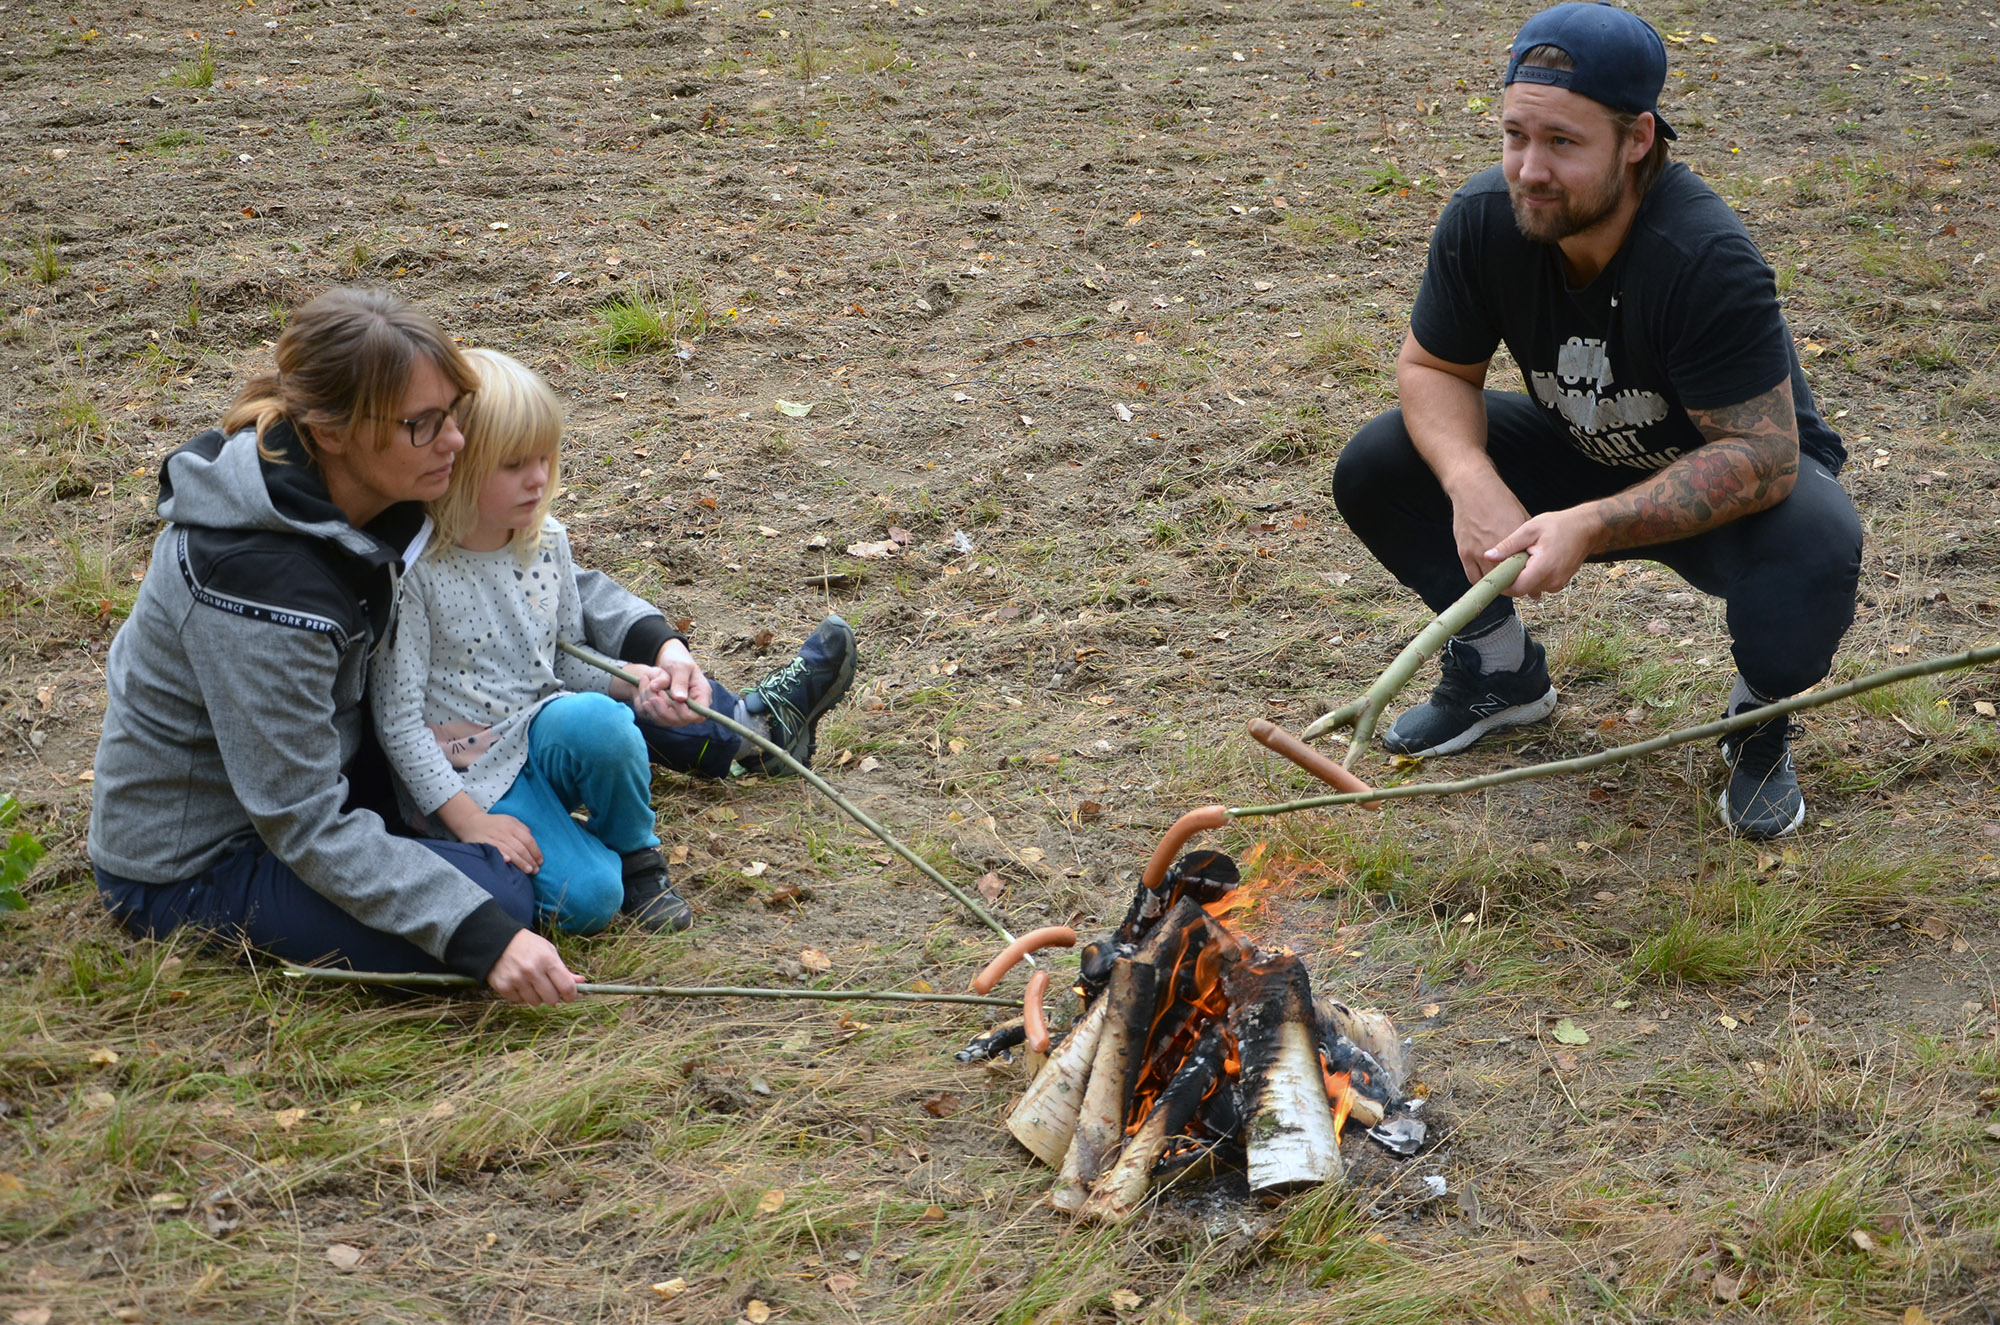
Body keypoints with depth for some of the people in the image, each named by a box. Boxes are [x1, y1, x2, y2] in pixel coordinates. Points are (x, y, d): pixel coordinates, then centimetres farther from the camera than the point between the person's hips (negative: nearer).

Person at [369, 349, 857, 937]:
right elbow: (397, 718, -16)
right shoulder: (412, 572, -19)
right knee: (585, 897, -27)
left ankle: (753, 726, 22)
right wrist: (469, 821, -21)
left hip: (546, 742, 7)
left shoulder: (546, 542, 2)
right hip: (473, 777, -7)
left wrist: (643, 680, -7)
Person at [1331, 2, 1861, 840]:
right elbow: (1433, 369, -8)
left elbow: (1762, 457, -34)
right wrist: (1471, 481, -30)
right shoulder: (1483, 219, -20)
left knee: (1812, 548, -38)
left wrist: (1592, 528, -44)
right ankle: (1502, 671, 13)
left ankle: (1760, 718, -2)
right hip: (1580, 455, 5)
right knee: (1374, 472, -13)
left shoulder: (1706, 258, -35)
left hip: (1731, 486, -5)